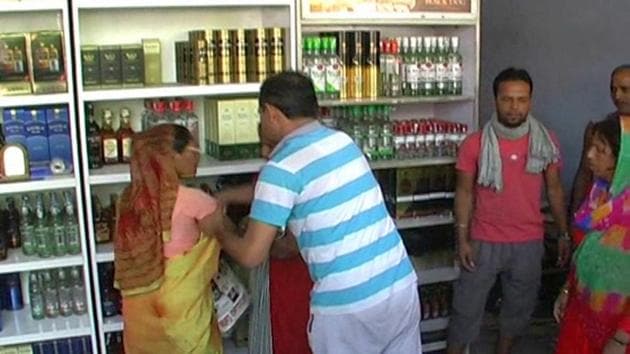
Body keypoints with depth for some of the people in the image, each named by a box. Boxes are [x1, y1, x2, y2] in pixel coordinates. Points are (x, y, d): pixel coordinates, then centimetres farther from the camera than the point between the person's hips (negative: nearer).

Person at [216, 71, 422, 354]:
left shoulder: (283, 167, -12)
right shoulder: (343, 141, 10)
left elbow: (251, 255, -11)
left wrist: (221, 233, 10)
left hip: (346, 303, -7)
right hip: (401, 286, 7)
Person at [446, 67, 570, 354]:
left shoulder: (546, 142, -4)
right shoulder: (475, 144, -11)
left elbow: (554, 190, 5)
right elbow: (464, 193, -5)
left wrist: (564, 234, 5)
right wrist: (462, 239, -9)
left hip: (529, 243, 3)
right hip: (484, 242, -2)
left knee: (519, 307, 18)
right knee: (467, 307, 6)